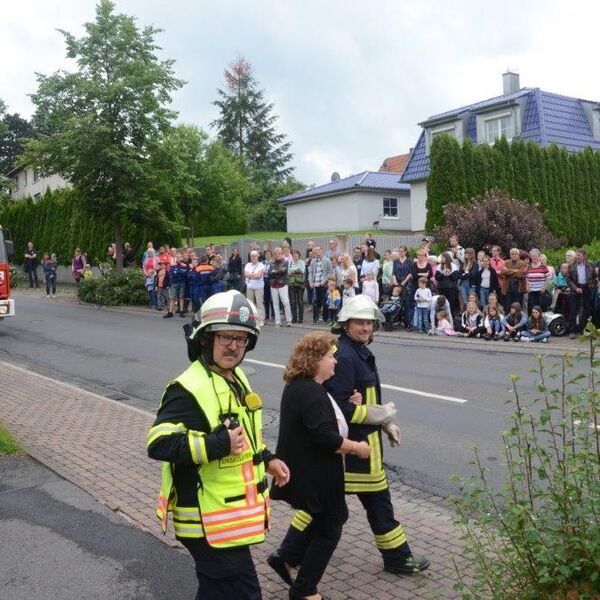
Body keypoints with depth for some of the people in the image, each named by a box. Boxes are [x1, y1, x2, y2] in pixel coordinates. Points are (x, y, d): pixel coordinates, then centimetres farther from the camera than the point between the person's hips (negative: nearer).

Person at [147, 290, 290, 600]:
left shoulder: (236, 378, 9)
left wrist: (267, 459, 10)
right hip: (209, 519, -9)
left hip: (233, 513, 9)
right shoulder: (189, 389, -23)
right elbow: (159, 444, -31)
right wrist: (219, 445, -32)